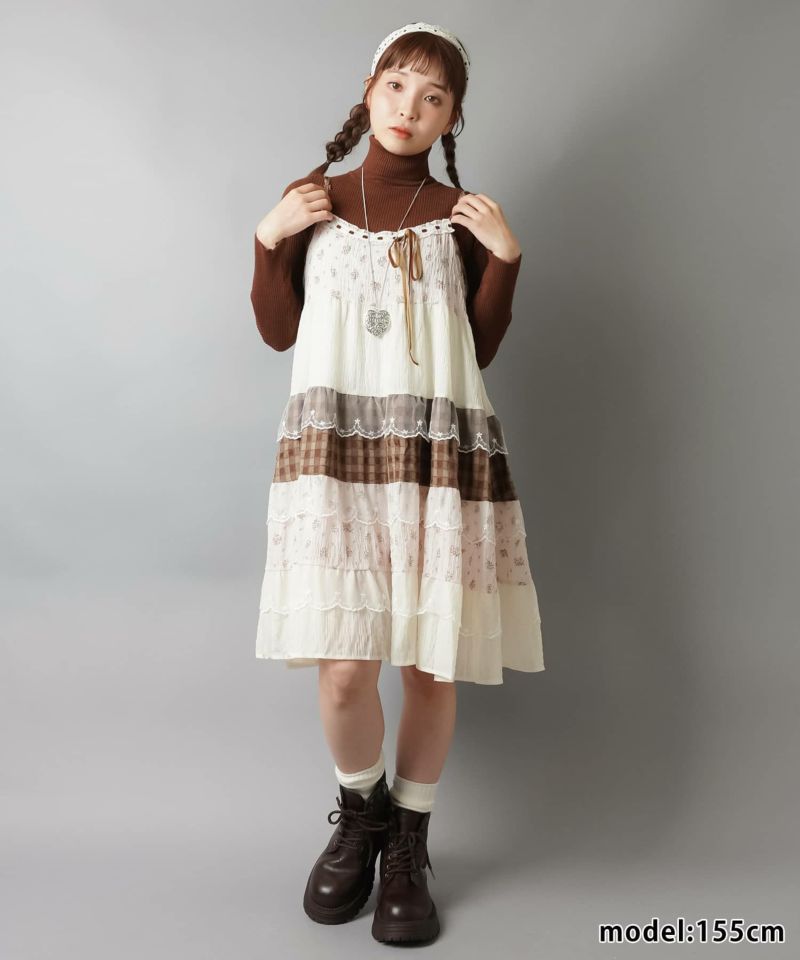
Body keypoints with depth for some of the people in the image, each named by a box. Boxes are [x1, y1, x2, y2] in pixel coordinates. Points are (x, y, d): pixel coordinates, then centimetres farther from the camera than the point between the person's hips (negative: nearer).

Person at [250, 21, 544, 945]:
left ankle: (408, 841, 26)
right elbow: (278, 333, 11)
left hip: (440, 453, 1)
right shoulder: (313, 199, 12)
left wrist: (505, 254, 0)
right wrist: (268, 238, 1)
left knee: (432, 661, 1)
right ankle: (358, 808, 26)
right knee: (343, 666, -7)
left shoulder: (459, 214, 11)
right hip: (334, 450, 0)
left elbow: (480, 347, 8)